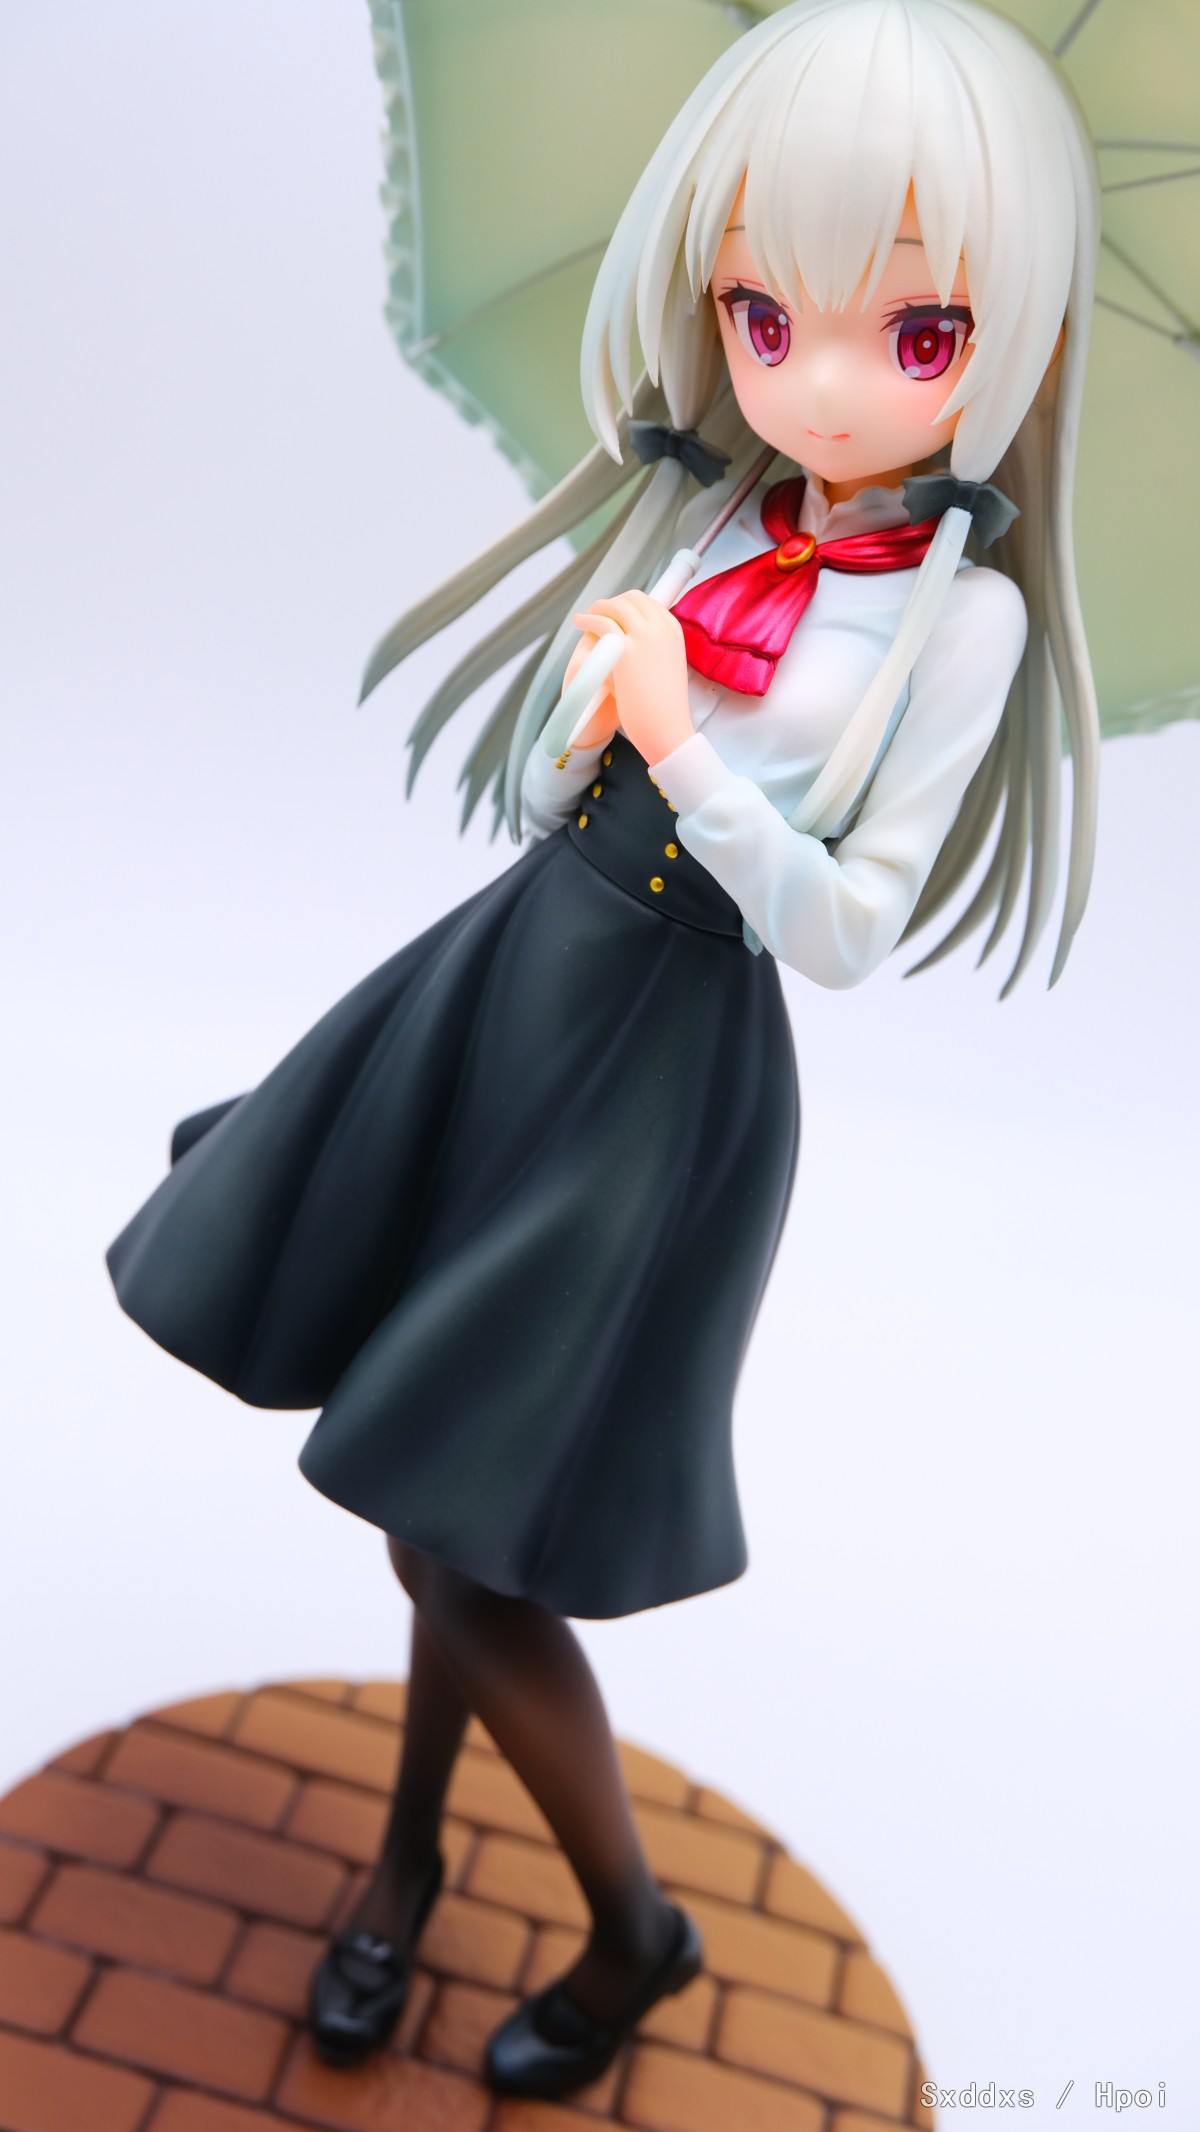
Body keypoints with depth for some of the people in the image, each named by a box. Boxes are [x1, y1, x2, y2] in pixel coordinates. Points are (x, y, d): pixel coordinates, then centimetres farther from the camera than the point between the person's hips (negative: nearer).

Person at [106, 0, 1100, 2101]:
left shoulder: (966, 611, -10)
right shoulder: (704, 527, 5)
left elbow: (845, 929, -13)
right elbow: (541, 793, 10)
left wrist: (684, 755, -22)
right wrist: (587, 705, -9)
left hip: (665, 1071, -5)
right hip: (509, 979, 6)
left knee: (469, 1544, 0)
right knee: (432, 1472, 14)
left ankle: (635, 1924, 29)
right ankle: (411, 1848, 41)